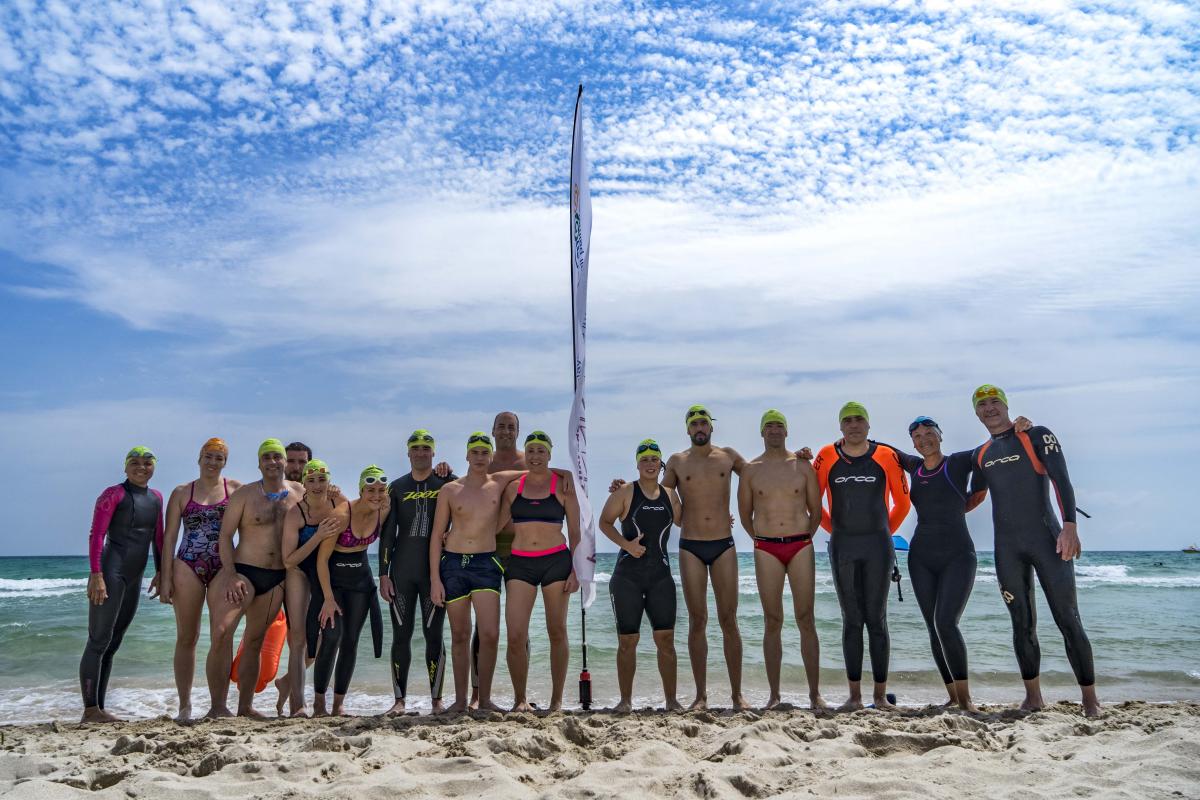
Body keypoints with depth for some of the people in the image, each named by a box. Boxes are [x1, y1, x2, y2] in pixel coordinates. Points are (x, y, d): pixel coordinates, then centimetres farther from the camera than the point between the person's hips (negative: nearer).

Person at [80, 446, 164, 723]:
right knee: (99, 640, -5)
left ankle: (99, 708, 20)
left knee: (113, 643, 12)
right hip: (110, 573, -7)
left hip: (134, 578, 8)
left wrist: (160, 573, 14)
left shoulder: (156, 497, 14)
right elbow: (96, 536, -11)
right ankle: (90, 709, 1)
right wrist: (96, 575, -19)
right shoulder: (113, 494, -6)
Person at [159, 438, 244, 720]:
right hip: (188, 567, 1)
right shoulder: (182, 492, 8)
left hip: (223, 568, -1)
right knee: (186, 638, 6)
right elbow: (169, 537, 6)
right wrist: (166, 578, -1)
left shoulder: (236, 489, 5)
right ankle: (184, 705, 15)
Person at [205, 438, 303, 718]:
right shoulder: (244, 495, -3)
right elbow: (225, 536, -6)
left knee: (255, 641, 11)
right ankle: (218, 706, -12)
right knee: (221, 632, -19)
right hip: (243, 572, -3)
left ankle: (245, 707, 18)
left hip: (277, 579, 4)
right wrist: (231, 575, -14)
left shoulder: (299, 493, 6)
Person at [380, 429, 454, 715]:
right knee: (401, 634, 4)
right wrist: (383, 574, 1)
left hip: (435, 568, -2)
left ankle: (436, 699, 8)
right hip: (401, 570, 2)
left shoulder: (447, 483, 3)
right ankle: (400, 699, 13)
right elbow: (387, 532, 7)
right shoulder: (397, 487, 9)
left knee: (433, 634, 1)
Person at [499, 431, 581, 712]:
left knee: (557, 632, 5)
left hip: (556, 561, -1)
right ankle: (520, 698, 12)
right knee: (515, 636, -6)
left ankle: (557, 699, 18)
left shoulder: (562, 486, 3)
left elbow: (575, 533, 4)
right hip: (519, 563, 1)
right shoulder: (514, 487, 9)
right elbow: (499, 527, 14)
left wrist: (576, 570, -3)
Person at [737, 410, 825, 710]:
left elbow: (816, 509, 11)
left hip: (801, 547, 0)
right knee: (772, 623, 3)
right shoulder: (750, 470, 6)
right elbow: (745, 514, 12)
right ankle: (774, 695, 9)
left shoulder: (802, 465, 6)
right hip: (766, 550, 0)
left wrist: (803, 538, 7)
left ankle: (815, 693, 8)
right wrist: (761, 538, 7)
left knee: (806, 621, 1)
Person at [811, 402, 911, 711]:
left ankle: (881, 695, 9)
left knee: (877, 619, 2)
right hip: (842, 547, 1)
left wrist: (884, 532, 13)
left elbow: (902, 502, 9)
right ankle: (854, 695, 11)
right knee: (852, 620, 5)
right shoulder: (827, 456, 1)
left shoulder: (886, 456, 0)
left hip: (877, 546, -1)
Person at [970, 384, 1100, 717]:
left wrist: (1070, 524, -24)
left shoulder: (1037, 436, -1)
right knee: (1022, 624, 7)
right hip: (1007, 547, 4)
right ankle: (1033, 696, 17)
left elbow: (1061, 479, -12)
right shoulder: (980, 455, 13)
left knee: (1068, 620, -4)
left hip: (1047, 539, -4)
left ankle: (1090, 699, 6)